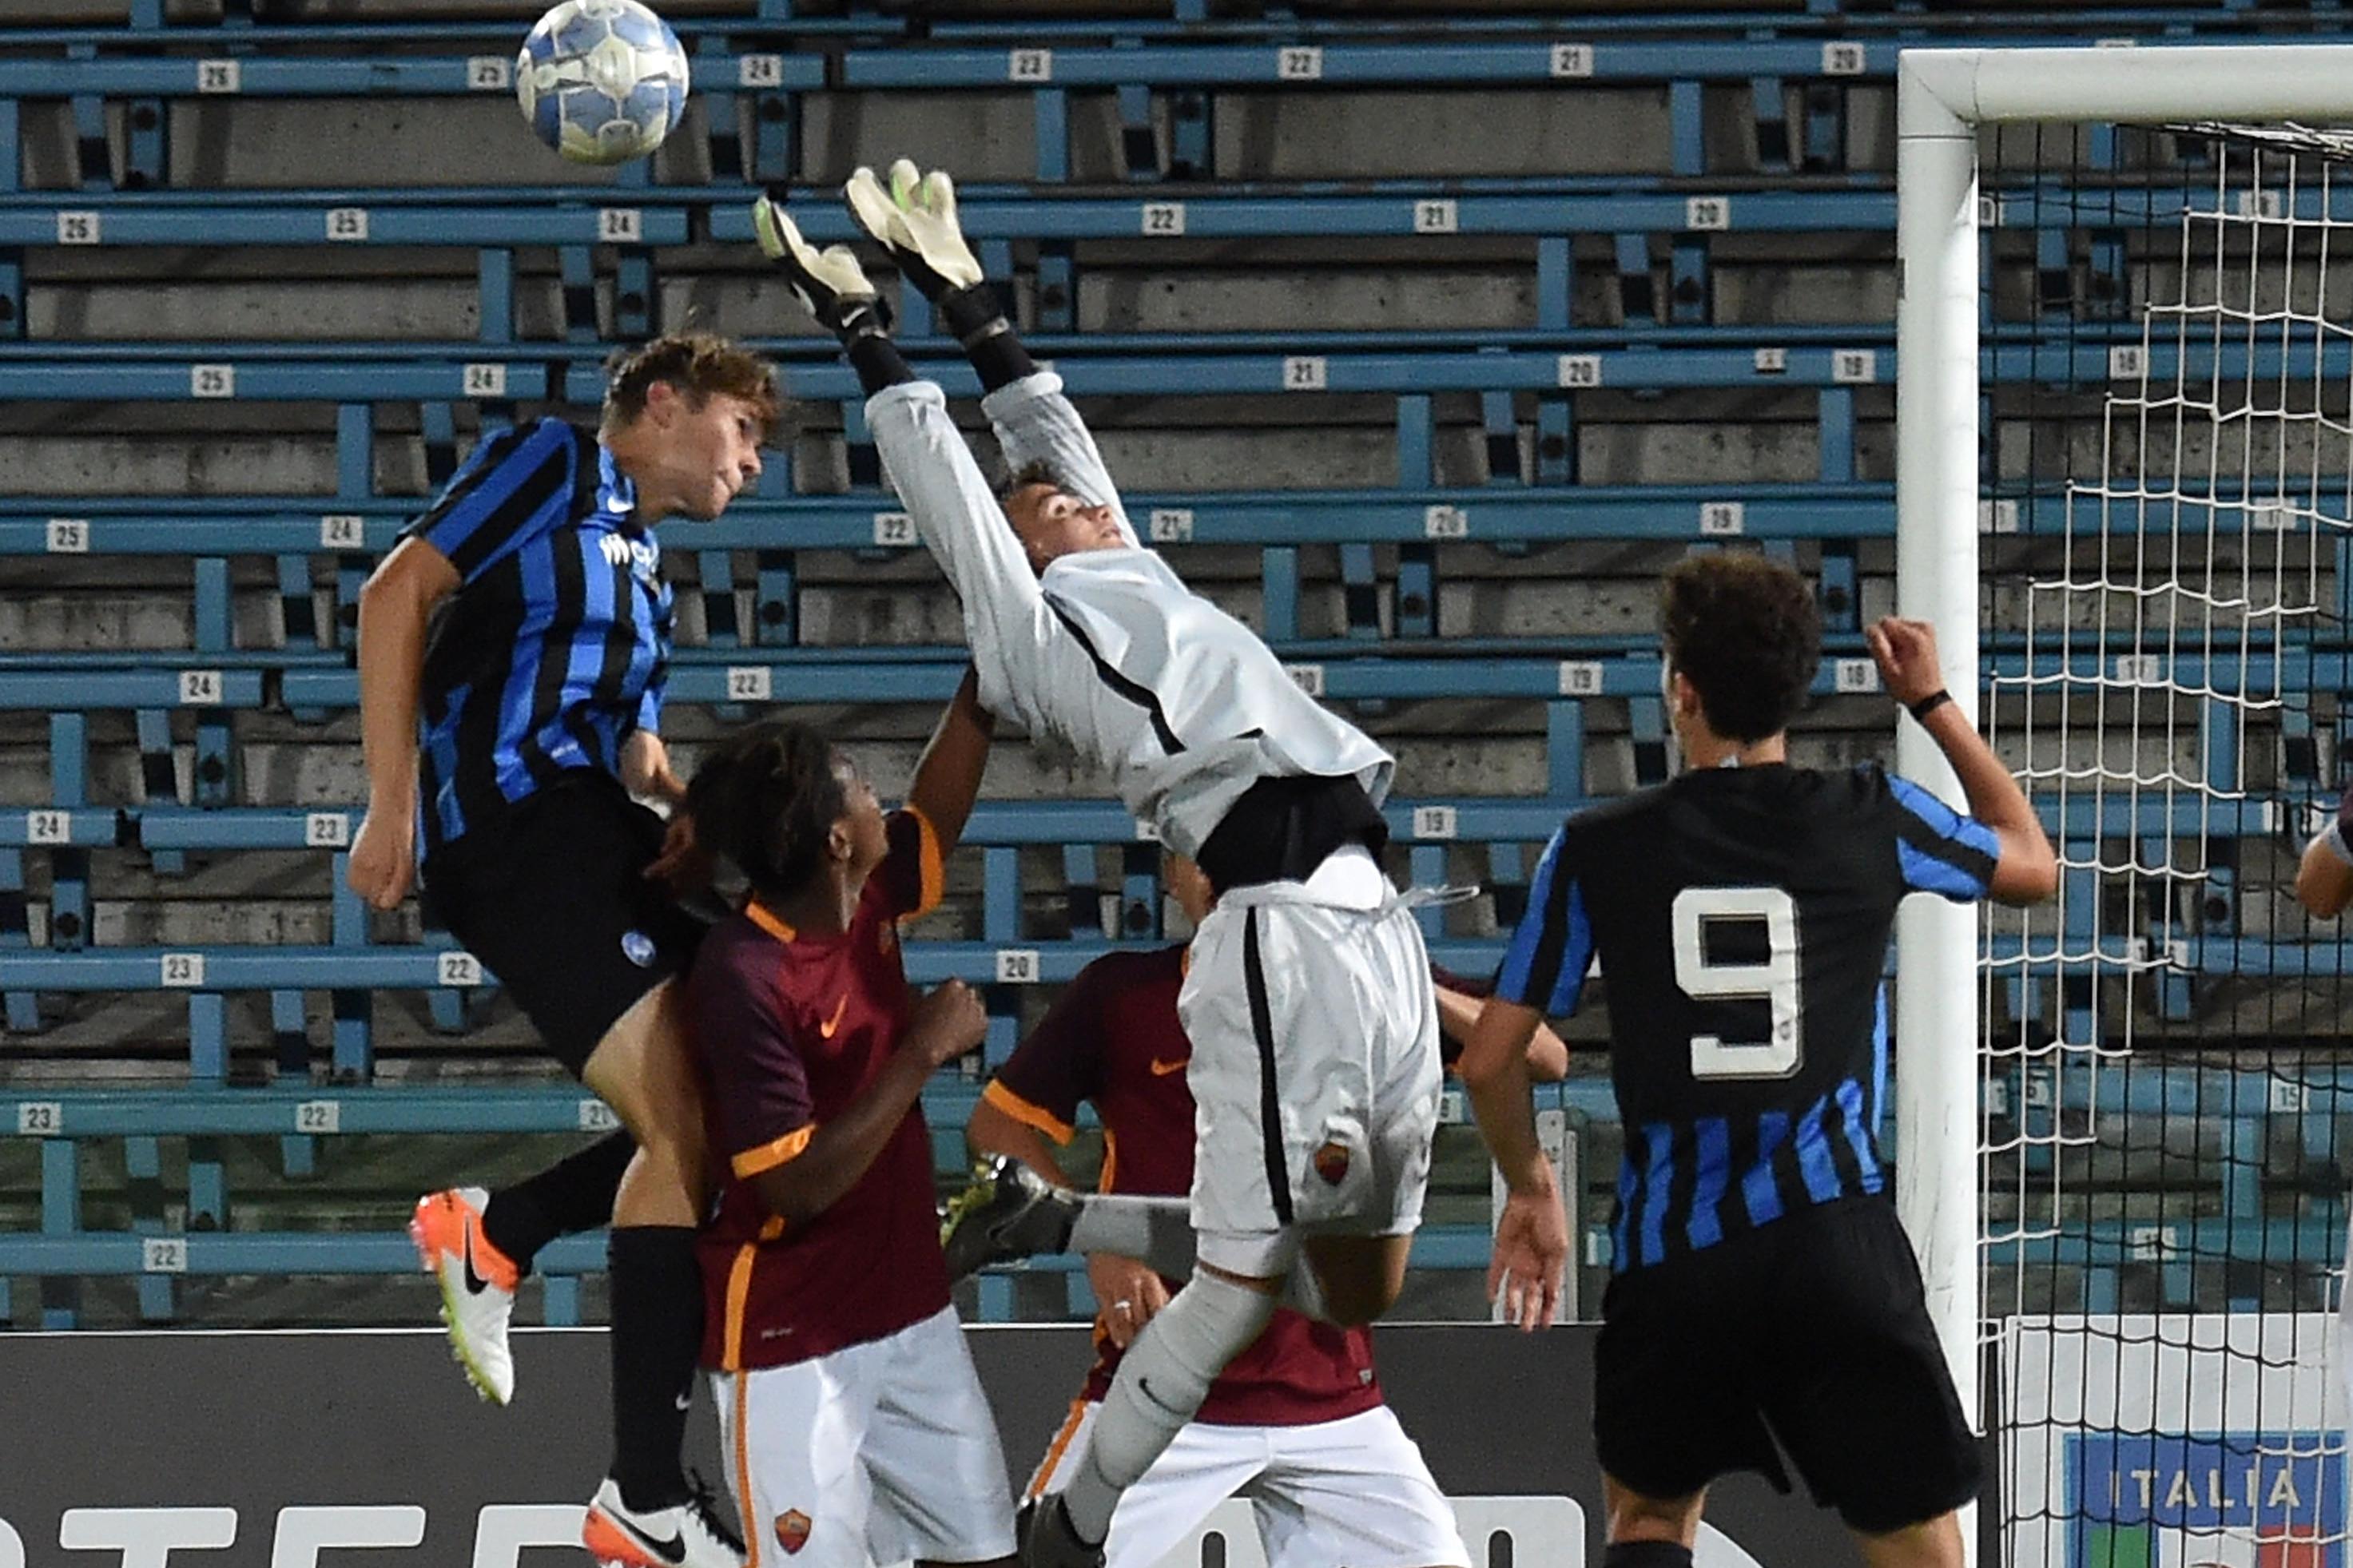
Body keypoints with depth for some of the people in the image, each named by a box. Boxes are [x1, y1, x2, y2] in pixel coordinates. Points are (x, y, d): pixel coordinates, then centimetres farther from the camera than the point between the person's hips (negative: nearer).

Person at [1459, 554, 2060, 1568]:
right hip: (1833, 1239, -1)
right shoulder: (1870, 823, 2)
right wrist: (1933, 704, 32)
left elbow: (1490, 1059, 7)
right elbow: (2034, 866, 23)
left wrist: (1528, 1188, 26)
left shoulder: (1596, 851, 3)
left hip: (1670, 1257, 1)